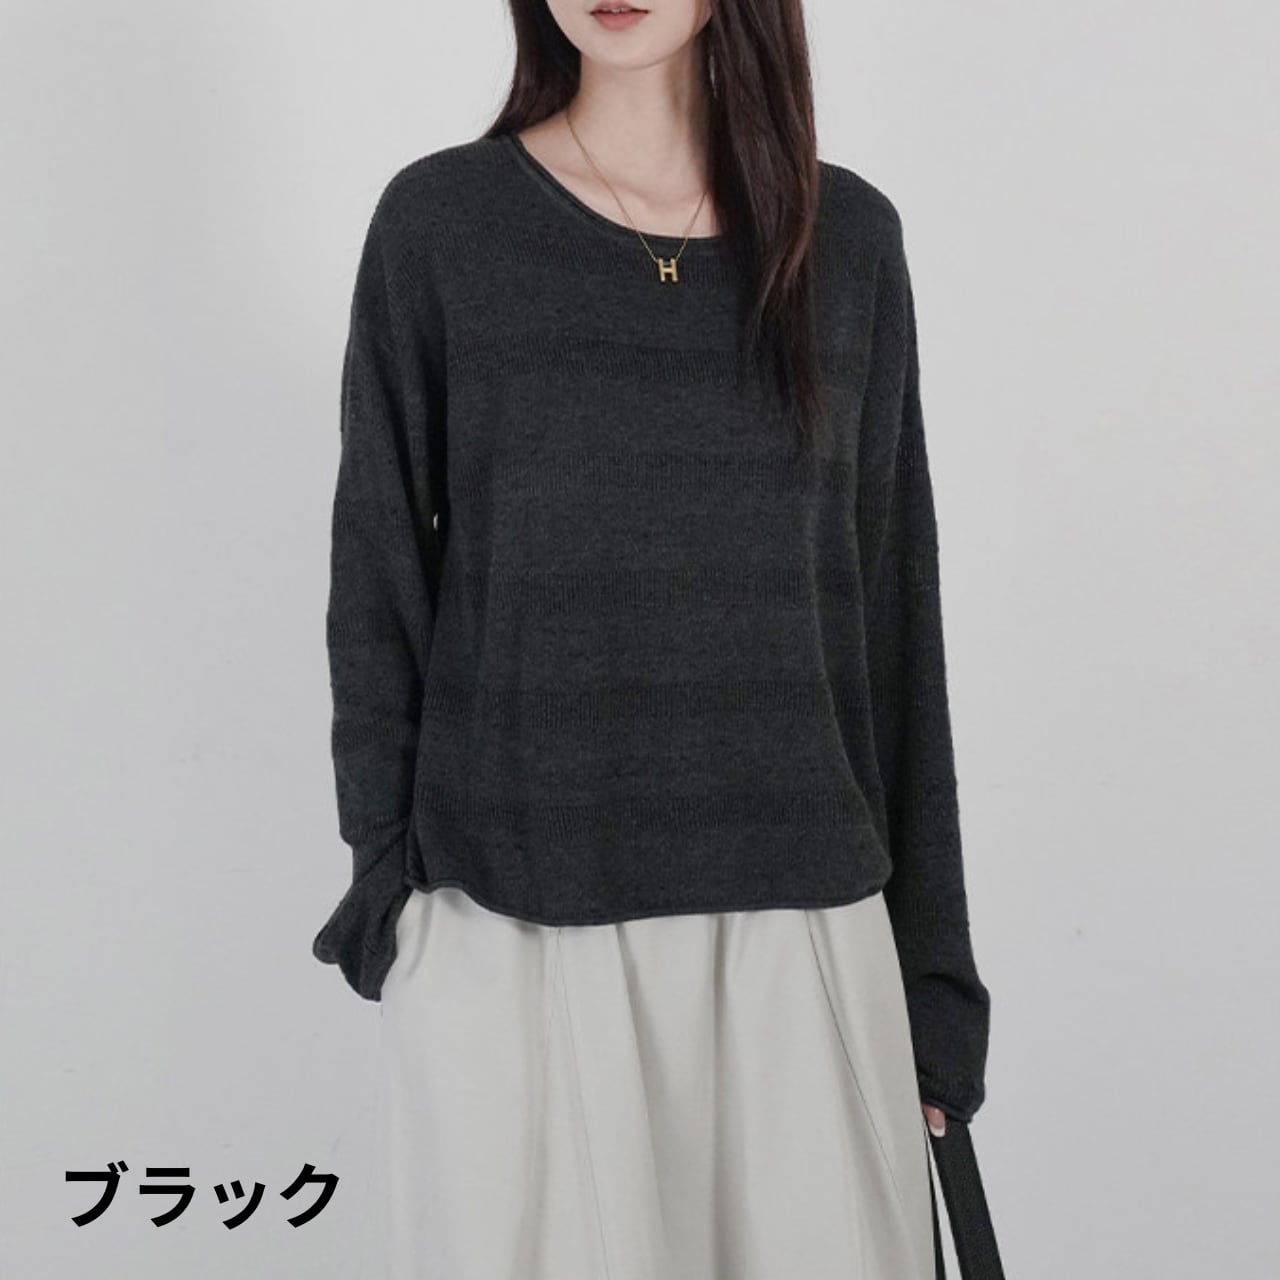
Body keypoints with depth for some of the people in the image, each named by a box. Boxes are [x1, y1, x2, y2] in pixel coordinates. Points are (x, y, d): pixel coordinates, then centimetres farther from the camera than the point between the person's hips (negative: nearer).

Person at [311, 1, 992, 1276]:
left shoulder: (849, 238, 4)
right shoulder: (440, 224, 0)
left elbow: (891, 606, 5)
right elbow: (378, 587, 2)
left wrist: (929, 971, 5)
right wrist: (386, 884, -2)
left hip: (796, 923, 2)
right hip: (511, 930, -1)